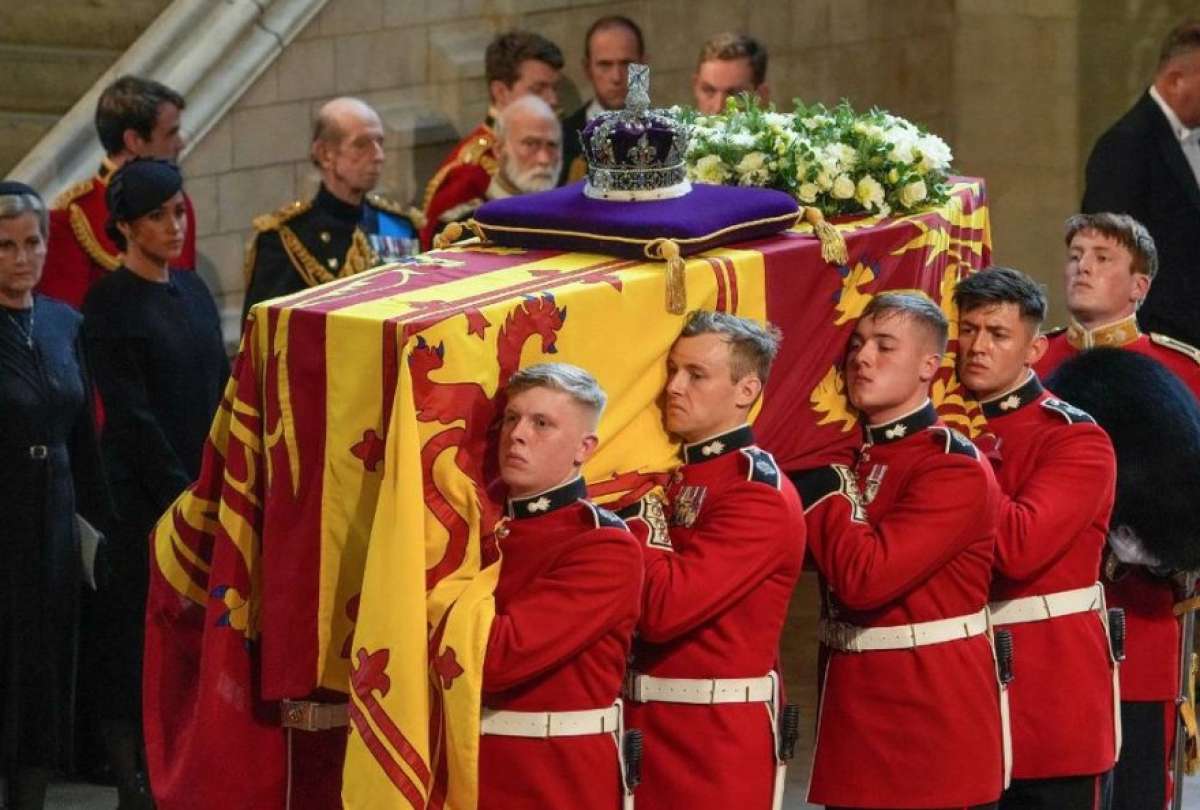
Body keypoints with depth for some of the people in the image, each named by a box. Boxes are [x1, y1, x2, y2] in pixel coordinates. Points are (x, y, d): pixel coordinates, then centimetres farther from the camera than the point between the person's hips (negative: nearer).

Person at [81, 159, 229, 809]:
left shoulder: (192, 291, 12)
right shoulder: (110, 304, -9)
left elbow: (220, 390, 13)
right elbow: (131, 414, -13)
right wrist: (182, 492, -14)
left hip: (203, 486, 6)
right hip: (142, 495, -6)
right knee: (141, 631, -2)